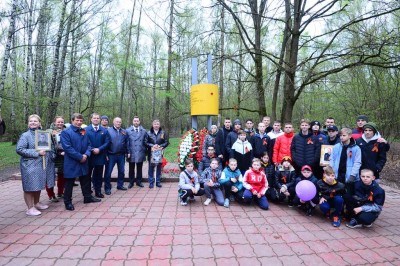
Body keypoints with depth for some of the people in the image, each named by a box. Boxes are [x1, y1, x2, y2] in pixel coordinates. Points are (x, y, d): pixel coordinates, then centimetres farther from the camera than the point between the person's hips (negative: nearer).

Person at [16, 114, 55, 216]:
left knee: (38, 185, 17)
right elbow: (19, 149, -15)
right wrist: (36, 153, -19)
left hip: (41, 165, 6)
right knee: (30, 187, 0)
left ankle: (36, 203, 33)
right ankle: (30, 208, 10)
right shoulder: (25, 135, -7)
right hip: (30, 165, -6)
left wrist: (51, 154, -2)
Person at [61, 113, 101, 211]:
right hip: (71, 162, -6)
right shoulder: (66, 132, -12)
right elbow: (67, 147, -20)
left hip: (83, 161, 7)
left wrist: (86, 154, -10)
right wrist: (80, 157, -19)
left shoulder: (84, 132, 9)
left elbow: (88, 144, 9)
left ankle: (88, 197, 31)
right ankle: (68, 202, 16)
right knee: (69, 183, 4)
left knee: (86, 180, 17)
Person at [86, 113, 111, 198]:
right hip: (89, 155, -1)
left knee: (98, 175, 9)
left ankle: (98, 191, 19)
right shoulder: (86, 129, 0)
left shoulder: (104, 130, 5)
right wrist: (92, 150, -15)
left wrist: (99, 149, -13)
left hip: (100, 156, 1)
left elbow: (107, 142, 0)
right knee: (88, 174, 8)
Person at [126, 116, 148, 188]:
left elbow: (145, 142, 10)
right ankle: (131, 182, 20)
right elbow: (127, 142, -2)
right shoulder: (128, 130, 0)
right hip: (131, 153, -1)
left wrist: (145, 151, 3)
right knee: (131, 169, 8)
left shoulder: (143, 131, 7)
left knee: (139, 169, 10)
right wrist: (128, 152, -7)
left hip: (140, 153, 2)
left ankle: (139, 182, 22)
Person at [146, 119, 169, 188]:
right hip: (151, 153, -1)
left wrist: (160, 146, -13)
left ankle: (158, 182, 20)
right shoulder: (149, 133, -1)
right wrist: (152, 146, -16)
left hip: (160, 152, 1)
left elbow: (167, 142, 1)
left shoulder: (163, 133, 3)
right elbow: (146, 142, -1)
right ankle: (151, 182, 13)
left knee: (159, 167, 9)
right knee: (151, 167, 3)